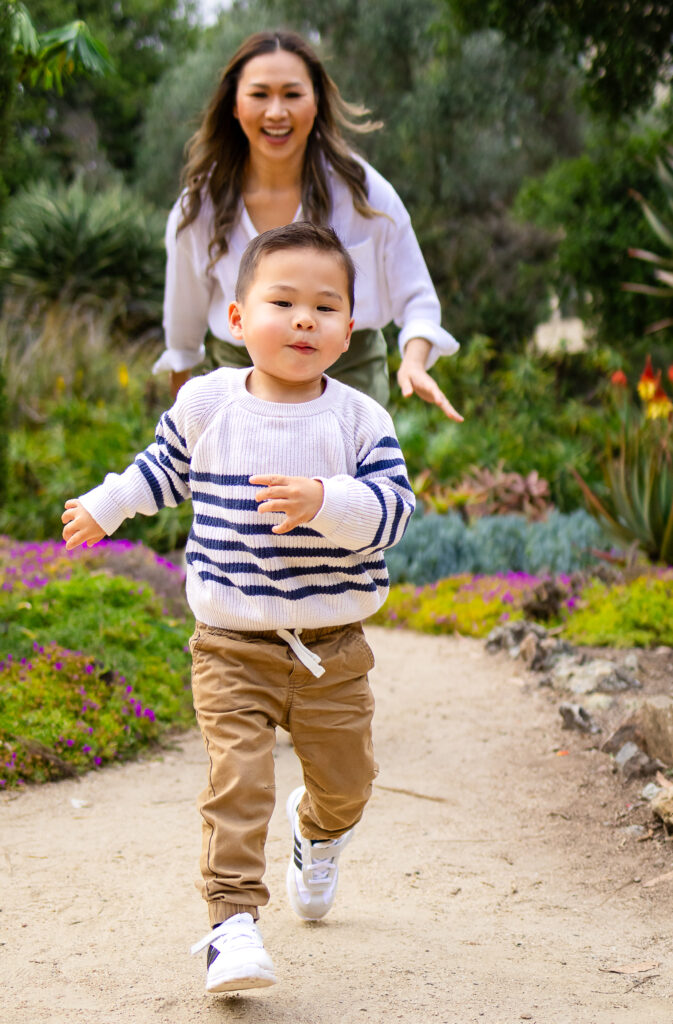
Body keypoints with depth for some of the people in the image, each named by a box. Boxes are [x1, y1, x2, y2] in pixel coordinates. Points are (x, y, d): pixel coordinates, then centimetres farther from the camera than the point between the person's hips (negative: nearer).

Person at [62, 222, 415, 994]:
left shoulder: (359, 418, -6)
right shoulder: (205, 403, -2)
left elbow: (393, 505, -16)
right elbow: (167, 466, 19)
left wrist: (324, 501, -33)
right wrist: (104, 506, 25)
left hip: (331, 648, 1)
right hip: (231, 647, -1)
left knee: (345, 779, 15)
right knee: (237, 781, -14)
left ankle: (316, 831, 49)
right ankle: (233, 920, -9)